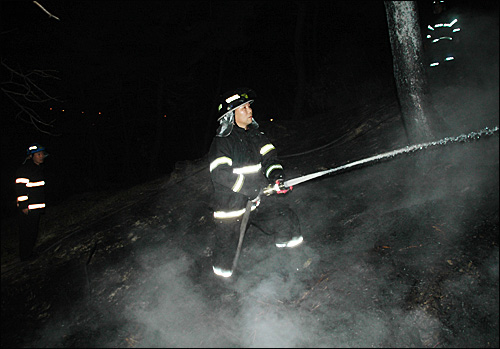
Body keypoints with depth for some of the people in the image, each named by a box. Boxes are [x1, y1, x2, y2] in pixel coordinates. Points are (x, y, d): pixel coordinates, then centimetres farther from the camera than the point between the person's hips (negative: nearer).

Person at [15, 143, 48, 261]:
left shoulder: (38, 168, 14)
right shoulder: (24, 169, -15)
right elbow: (21, 189, -18)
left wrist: (41, 206, 23)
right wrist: (24, 206, -19)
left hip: (36, 207, 9)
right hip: (27, 209, -9)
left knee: (33, 231, 17)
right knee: (26, 232, 0)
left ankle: (29, 252, 29)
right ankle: (24, 255, 12)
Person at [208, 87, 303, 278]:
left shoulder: (255, 134, 7)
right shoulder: (222, 141, -16)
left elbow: (269, 156, 7)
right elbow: (220, 173, -24)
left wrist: (276, 175, -15)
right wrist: (251, 189, -27)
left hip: (260, 196, 6)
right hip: (232, 203, -6)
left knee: (287, 220, 5)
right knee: (228, 244, 7)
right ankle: (221, 269, 36)